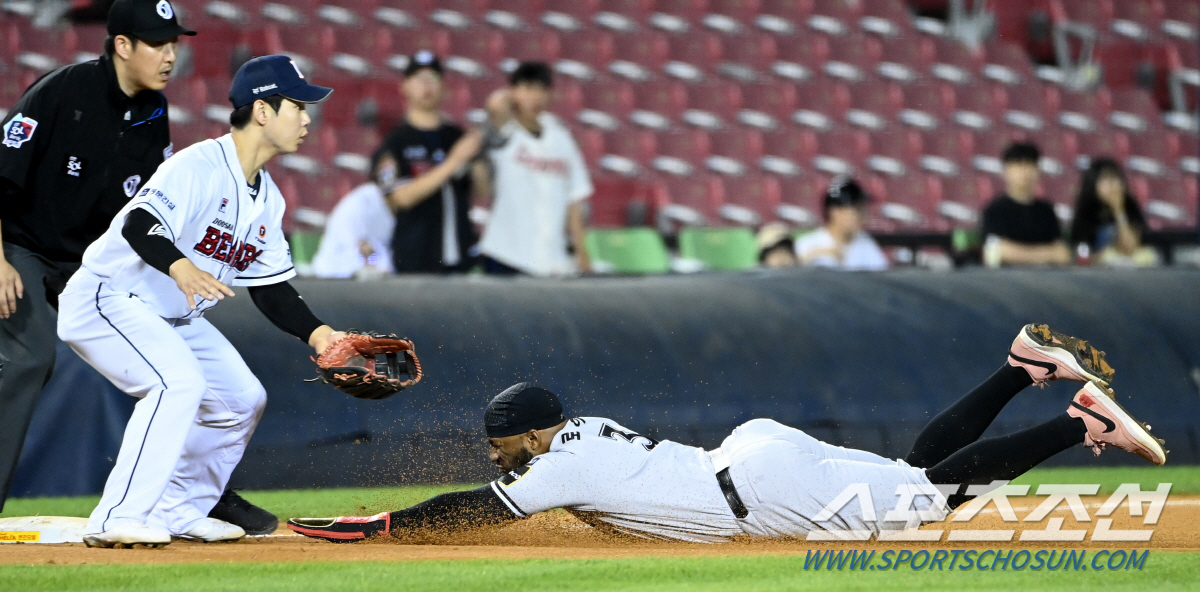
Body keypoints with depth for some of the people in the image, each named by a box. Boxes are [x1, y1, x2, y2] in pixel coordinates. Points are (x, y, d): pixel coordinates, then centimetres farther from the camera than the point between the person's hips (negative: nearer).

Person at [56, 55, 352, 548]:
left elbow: (270, 286, 10)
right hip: (107, 300, -10)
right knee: (179, 381, -30)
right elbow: (139, 225, -37)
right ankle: (117, 520, -29)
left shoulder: (267, 198, 7)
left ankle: (178, 512, 20)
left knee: (243, 399, 8)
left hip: (174, 318, 10)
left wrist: (316, 333, -5)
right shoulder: (198, 166, -22)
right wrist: (179, 267, -56)